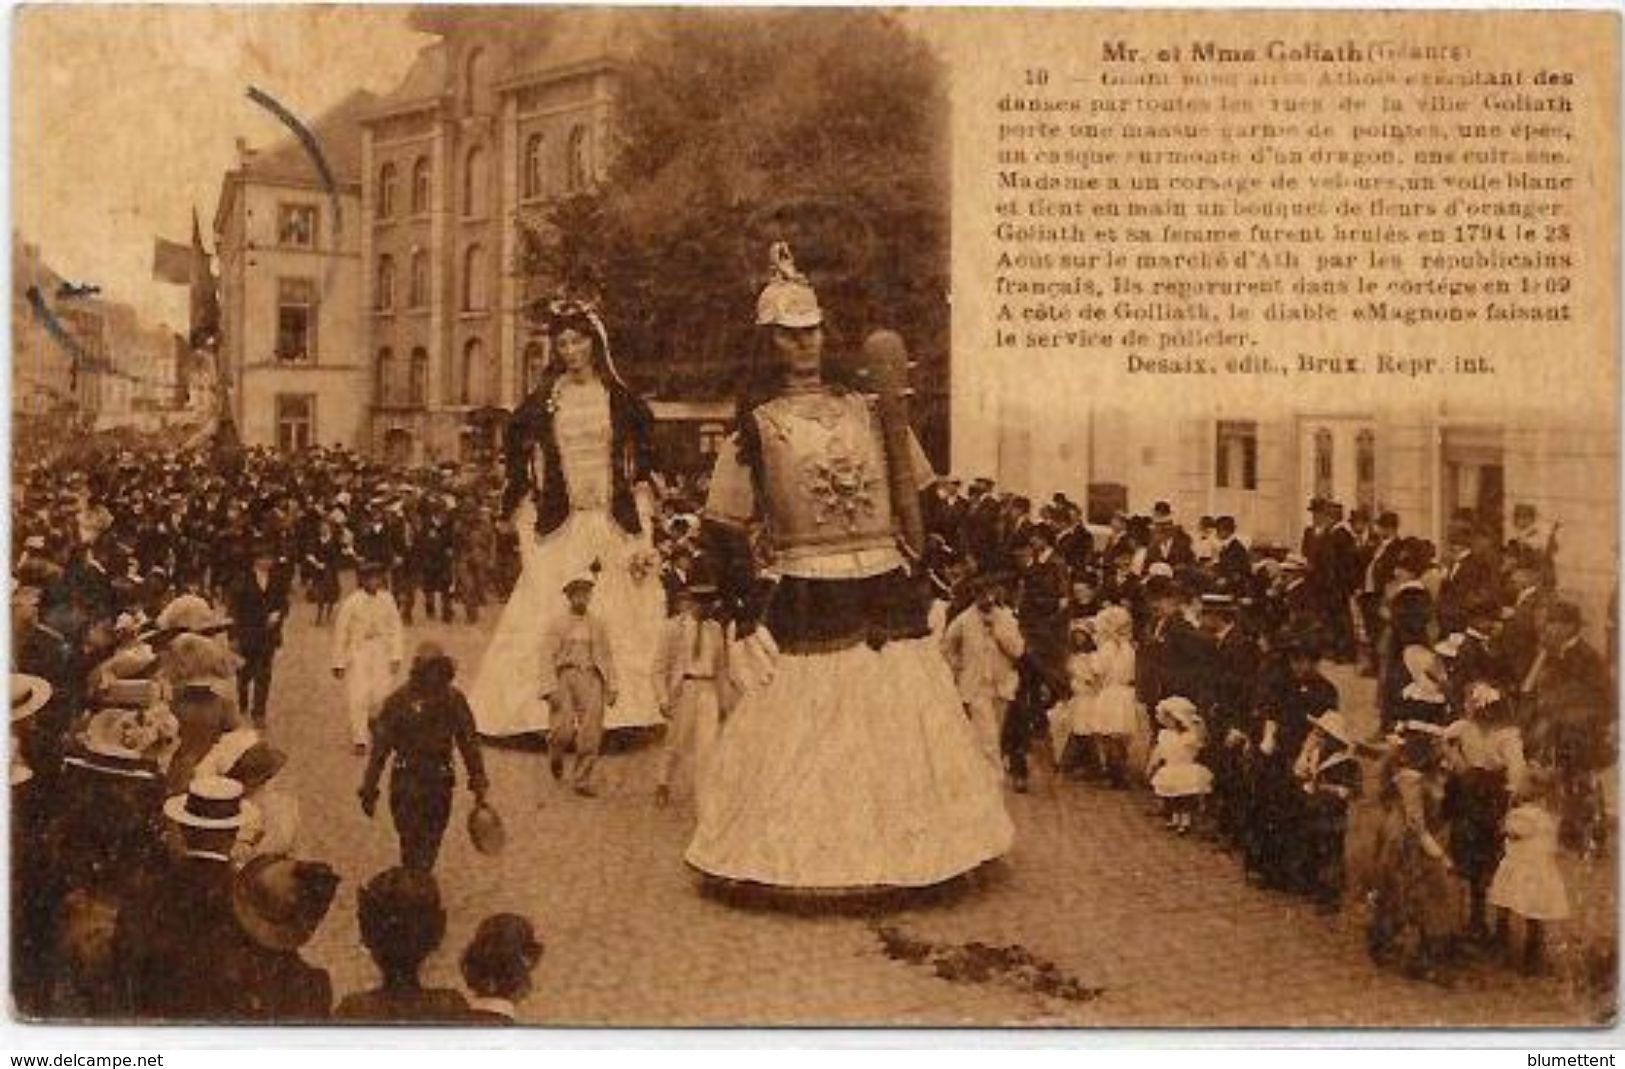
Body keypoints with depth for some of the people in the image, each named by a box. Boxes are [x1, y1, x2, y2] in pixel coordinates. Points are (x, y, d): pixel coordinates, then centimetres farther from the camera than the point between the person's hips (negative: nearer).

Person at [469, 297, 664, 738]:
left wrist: (644, 537, -4)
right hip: (559, 531, 0)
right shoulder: (541, 404, 6)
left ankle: (621, 712, 9)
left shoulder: (621, 399, 4)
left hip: (614, 531, 0)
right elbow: (526, 477, 9)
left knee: (620, 627, 1)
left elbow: (642, 474, 3)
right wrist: (527, 536, 2)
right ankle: (545, 714, 2)